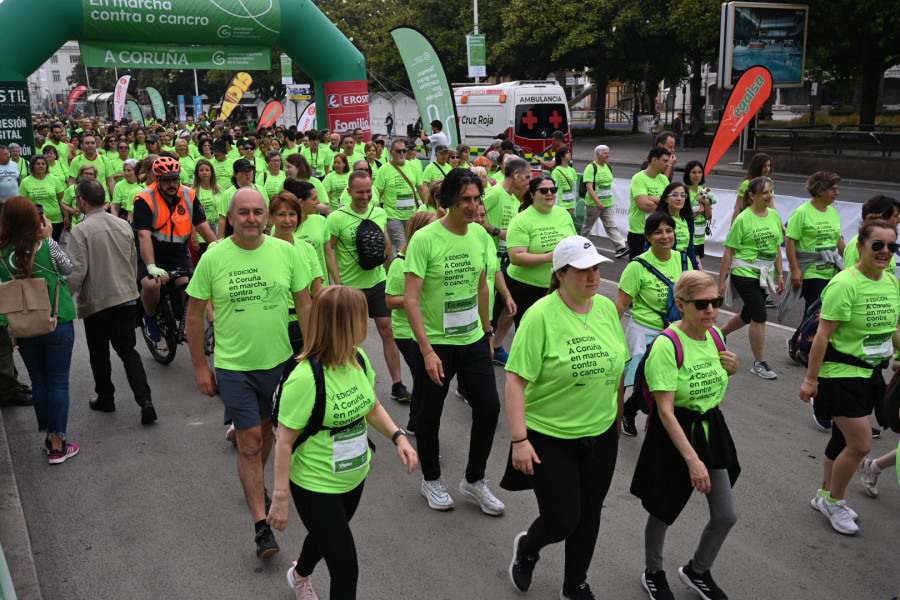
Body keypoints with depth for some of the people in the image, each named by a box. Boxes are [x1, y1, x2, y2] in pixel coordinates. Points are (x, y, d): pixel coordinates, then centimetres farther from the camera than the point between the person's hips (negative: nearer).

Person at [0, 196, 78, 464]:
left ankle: (48, 437, 26)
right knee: (58, 383, 5)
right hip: (57, 323, -3)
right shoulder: (46, 246, -15)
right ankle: (58, 445, 8)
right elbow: (68, 268, 2)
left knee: (39, 383, 17)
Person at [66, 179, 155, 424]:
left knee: (99, 354, 14)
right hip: (126, 297, 4)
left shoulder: (80, 231, -14)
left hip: (95, 301, -4)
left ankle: (105, 398, 29)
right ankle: (145, 401, -6)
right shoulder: (123, 225, 3)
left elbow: (76, 272, -19)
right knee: (128, 351, 8)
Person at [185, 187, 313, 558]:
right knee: (250, 443, -1)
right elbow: (195, 315, -1)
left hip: (279, 361, 3)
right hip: (233, 367, -2)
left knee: (265, 430, 21)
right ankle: (261, 525, 8)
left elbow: (304, 305, 3)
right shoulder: (213, 258, -9)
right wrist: (200, 367, -1)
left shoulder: (285, 252, -5)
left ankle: (255, 484, 48)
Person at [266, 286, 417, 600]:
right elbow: (284, 441, -21)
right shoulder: (305, 377, -30)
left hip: (354, 477, 7)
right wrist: (280, 497, -17)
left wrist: (398, 437, -8)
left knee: (327, 535, 31)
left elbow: (373, 407, 7)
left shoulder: (359, 359, -9)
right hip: (316, 488, -7)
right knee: (345, 569, -2)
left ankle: (299, 575, 63)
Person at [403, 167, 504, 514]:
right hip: (435, 343, -5)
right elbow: (411, 299, -19)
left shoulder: (478, 235, 2)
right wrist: (426, 350, -22)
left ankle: (474, 480, 28)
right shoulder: (425, 239, -17)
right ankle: (431, 480, 34)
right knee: (429, 415, 10)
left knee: (489, 407, 7)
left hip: (473, 341, 5)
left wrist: (487, 333, 18)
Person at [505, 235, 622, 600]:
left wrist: (617, 417, 14)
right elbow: (516, 380, -19)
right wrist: (519, 439, -21)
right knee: (561, 521, 1)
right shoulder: (541, 315, -19)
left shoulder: (607, 308, -2)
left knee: (589, 515, 16)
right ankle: (527, 547, 36)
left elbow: (617, 367, 10)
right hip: (550, 437, -5)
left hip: (601, 434, 5)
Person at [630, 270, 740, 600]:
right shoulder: (667, 345, -25)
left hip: (711, 429, 7)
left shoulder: (715, 334, -2)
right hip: (673, 435, -6)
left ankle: (697, 571, 39)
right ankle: (653, 573, 41)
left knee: (726, 515, 11)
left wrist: (731, 369, -4)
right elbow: (665, 410, -26)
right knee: (663, 510, 13)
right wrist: (692, 459, -30)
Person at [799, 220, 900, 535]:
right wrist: (811, 379, -19)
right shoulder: (845, 284, -20)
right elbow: (822, 334, -20)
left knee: (844, 439, 17)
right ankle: (834, 501, 17)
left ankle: (826, 496, 35)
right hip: (840, 374, -8)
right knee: (861, 444, -6)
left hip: (870, 373, 8)